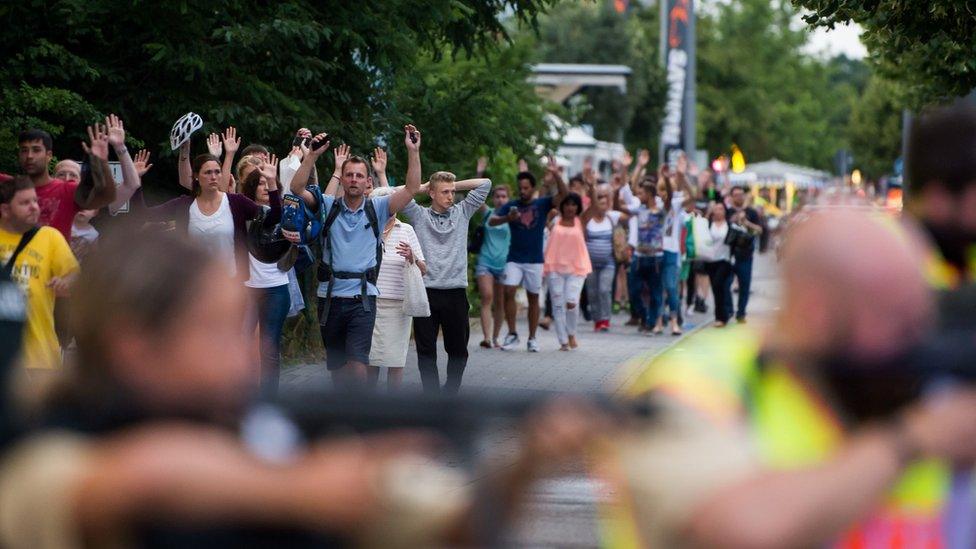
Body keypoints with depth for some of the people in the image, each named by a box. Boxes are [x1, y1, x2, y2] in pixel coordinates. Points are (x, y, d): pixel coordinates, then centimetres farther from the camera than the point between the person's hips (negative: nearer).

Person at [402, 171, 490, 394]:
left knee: (458, 349, 8)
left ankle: (451, 392, 21)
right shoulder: (420, 215, 6)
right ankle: (432, 395, 4)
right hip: (426, 291, -2)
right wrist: (423, 187, 6)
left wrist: (455, 185, 10)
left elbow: (485, 183, 9)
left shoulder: (462, 213, 11)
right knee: (426, 350, -1)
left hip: (456, 293, 2)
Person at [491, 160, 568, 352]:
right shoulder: (511, 206, 3)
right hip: (514, 259, 0)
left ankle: (532, 338, 13)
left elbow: (563, 194, -11)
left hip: (535, 260, 0)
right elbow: (492, 221, -8)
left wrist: (555, 174, -26)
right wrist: (507, 218, -28)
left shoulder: (542, 204, 1)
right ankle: (512, 334, -2)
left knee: (533, 298, 5)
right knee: (508, 292, -13)